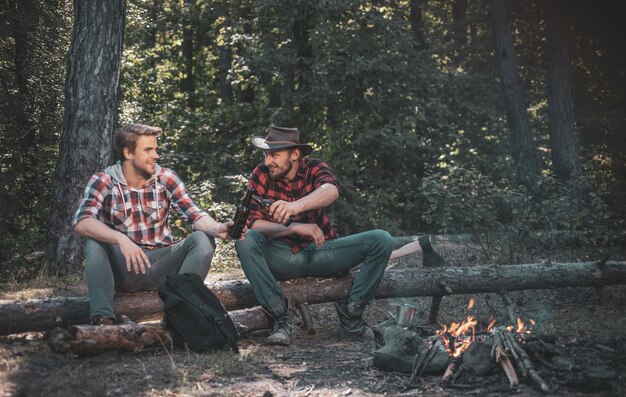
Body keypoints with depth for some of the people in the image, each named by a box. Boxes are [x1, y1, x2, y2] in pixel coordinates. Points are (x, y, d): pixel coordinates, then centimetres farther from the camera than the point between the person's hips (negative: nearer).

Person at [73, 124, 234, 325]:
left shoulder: (166, 178, 0)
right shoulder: (102, 182, -7)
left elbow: (195, 216, -7)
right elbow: (81, 222, -23)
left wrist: (217, 228, -31)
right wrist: (121, 239, -40)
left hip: (160, 264, 2)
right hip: (122, 268, -2)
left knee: (202, 239, -19)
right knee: (95, 243, -29)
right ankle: (102, 319, -41)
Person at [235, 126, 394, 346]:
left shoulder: (314, 168, -6)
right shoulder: (261, 175, -6)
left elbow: (331, 191, -31)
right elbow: (252, 223, -17)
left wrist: (297, 206, -52)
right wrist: (294, 227, -33)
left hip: (319, 253, 1)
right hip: (282, 259, -1)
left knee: (381, 240, -18)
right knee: (245, 240, -31)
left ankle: (350, 312, -8)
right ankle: (281, 315, -25)